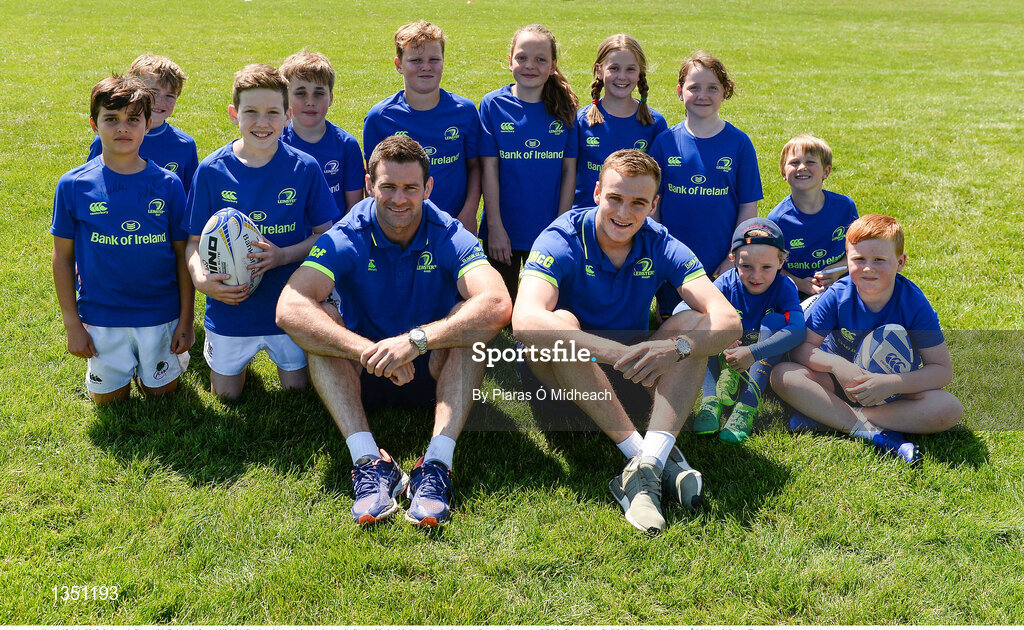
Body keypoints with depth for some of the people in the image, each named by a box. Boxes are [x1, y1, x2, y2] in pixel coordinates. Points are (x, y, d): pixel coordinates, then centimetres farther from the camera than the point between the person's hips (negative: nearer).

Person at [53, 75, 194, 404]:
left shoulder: (168, 184, -7)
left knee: (162, 392, 14)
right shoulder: (73, 185, -8)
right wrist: (72, 323, -2)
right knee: (109, 400, 13)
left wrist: (186, 319, -3)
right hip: (101, 318, 0)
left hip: (160, 314, 0)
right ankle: (123, 368, 42)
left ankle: (148, 370, 44)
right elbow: (62, 256, -1)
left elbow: (182, 254, -2)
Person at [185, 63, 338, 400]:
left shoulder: (305, 168, -10)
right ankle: (240, 358, 46)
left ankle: (281, 353, 45)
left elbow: (326, 233, -4)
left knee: (297, 389, 15)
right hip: (229, 307, 0)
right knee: (226, 394, 15)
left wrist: (283, 255, -22)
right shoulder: (211, 171, -10)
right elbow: (195, 241, -4)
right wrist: (201, 279, -25)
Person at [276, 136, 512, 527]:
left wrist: (416, 340, -44)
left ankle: (437, 463, -37)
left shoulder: (448, 237, -14)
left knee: (471, 320, -27)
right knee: (319, 317, -26)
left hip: (432, 376, 0)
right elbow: (289, 308, -30)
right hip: (361, 378, 0)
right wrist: (370, 352, -42)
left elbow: (498, 305, -32)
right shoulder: (346, 239, -14)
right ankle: (368, 459, -35)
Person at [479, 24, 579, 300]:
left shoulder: (564, 108, 0)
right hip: (503, 230, -1)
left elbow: (569, 169, 1)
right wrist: (495, 226, -10)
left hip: (549, 231, 1)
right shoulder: (493, 104, -5)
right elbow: (489, 169, -7)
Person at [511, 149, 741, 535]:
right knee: (559, 322, -34)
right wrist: (618, 352, -49)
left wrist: (676, 348, -43)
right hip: (562, 371, -3)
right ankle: (653, 457, -37)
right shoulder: (562, 241, -20)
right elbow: (525, 320, -39)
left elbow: (728, 321, -21)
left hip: (631, 372, 3)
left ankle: (649, 462, -40)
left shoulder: (661, 246, -10)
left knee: (696, 324, -21)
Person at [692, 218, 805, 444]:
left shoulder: (783, 287, -16)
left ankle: (747, 406, -37)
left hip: (768, 360, -1)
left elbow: (798, 330, -33)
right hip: (725, 358, 1)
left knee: (774, 321, -30)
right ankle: (711, 400, -33)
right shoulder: (726, 284, -13)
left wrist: (753, 353, -43)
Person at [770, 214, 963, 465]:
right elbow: (802, 347, -12)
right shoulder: (837, 296, -16)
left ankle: (829, 417, -28)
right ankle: (877, 434, -31)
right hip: (842, 381, 0)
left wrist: (891, 384, -33)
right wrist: (837, 365, -31)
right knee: (782, 374, -25)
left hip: (895, 389, 0)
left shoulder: (914, 304, -18)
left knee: (950, 409, -28)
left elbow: (943, 370, -18)